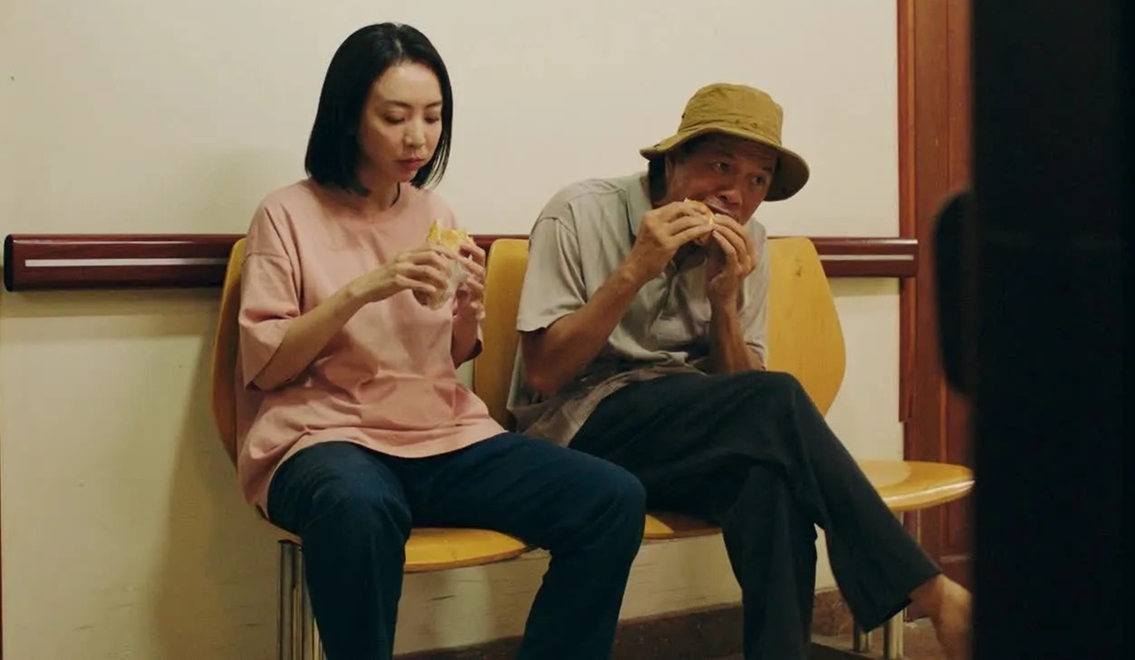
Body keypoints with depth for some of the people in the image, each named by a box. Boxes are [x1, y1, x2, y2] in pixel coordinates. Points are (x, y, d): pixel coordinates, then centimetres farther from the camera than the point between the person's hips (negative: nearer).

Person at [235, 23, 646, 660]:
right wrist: (360, 290, -18)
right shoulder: (289, 213, -1)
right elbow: (264, 366, -7)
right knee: (361, 507, -42)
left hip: (444, 434, 5)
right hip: (327, 434, -5)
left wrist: (469, 310, -4)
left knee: (614, 499, -17)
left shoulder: (437, 214, 13)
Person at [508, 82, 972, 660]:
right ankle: (930, 595, -23)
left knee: (772, 475, -34)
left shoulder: (747, 244, 5)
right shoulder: (581, 215, -9)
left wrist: (725, 300, -15)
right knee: (776, 403, -29)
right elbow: (541, 375, -15)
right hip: (580, 424, -4)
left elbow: (743, 392, 2)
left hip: (691, 426, 5)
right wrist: (633, 272, -23)